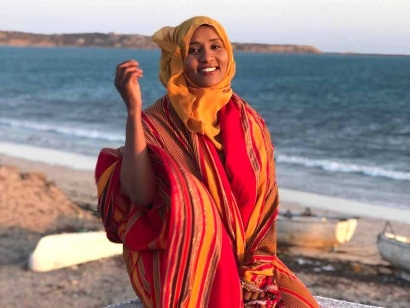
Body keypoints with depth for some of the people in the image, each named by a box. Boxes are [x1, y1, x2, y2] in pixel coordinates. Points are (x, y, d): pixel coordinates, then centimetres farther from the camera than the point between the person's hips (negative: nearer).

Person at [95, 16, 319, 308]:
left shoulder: (250, 123, 3)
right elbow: (140, 194, -25)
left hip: (244, 260, 3)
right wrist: (134, 110, -27)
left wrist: (255, 269, -10)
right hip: (179, 267, -3)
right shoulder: (158, 123, -9)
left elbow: (264, 205, 3)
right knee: (185, 189, -32)